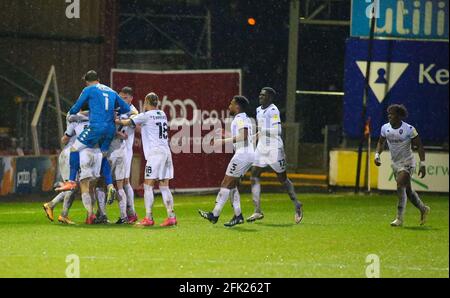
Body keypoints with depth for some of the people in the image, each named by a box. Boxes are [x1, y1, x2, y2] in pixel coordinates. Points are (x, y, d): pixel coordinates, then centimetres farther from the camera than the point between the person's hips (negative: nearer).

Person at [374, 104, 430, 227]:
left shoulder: (409, 129, -17)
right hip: (395, 163, 6)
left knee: (400, 187, -20)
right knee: (407, 190, 14)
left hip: (407, 163, -6)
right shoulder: (385, 128, -2)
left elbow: (419, 146, -11)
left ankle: (400, 219, -16)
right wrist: (377, 155, -2)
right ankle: (423, 209, 37)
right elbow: (381, 142, 15)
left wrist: (422, 164, -15)